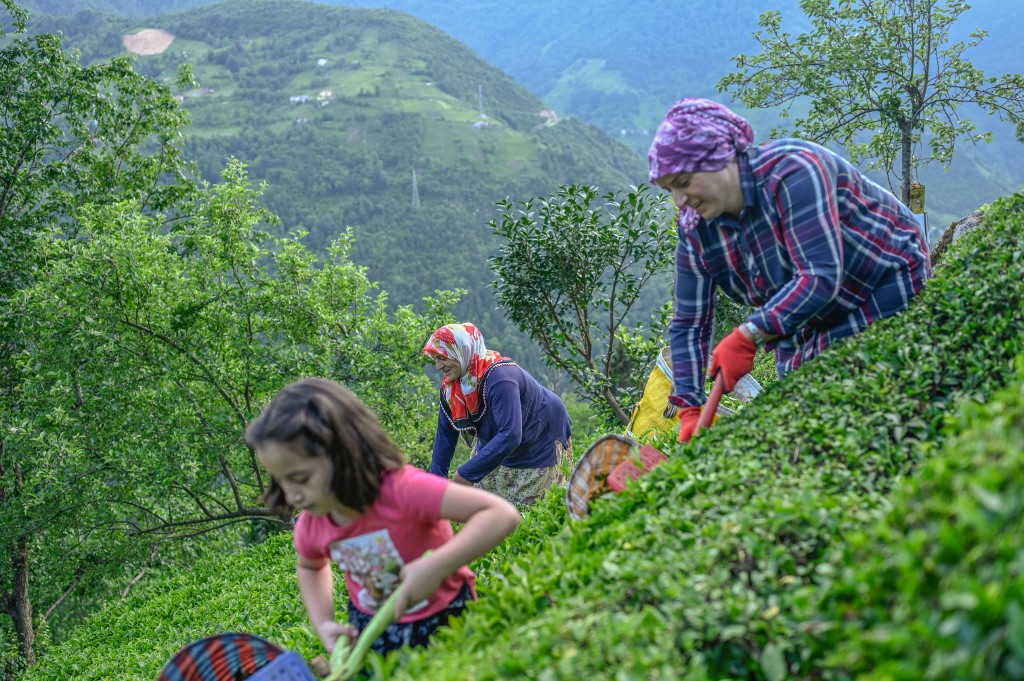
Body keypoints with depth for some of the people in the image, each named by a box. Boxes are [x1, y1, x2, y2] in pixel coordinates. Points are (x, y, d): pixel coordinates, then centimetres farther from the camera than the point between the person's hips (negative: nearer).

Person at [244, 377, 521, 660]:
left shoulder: (402, 489, -33)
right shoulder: (310, 525, -13)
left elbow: (501, 515, -37)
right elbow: (310, 567, 14)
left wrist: (434, 568, -44)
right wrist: (323, 624, -4)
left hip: (442, 619, -4)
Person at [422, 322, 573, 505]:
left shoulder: (499, 378, -37)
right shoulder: (450, 383, -11)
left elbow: (510, 436, -44)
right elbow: (445, 434, -3)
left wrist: (467, 473, -43)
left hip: (543, 446, -7)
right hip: (496, 445, 7)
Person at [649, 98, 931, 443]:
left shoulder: (792, 173, -30)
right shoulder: (695, 231, -9)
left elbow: (821, 277, -37)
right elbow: (688, 325, -5)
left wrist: (747, 337, -40)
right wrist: (689, 411, -13)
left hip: (887, 287, -6)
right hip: (807, 327, 7)